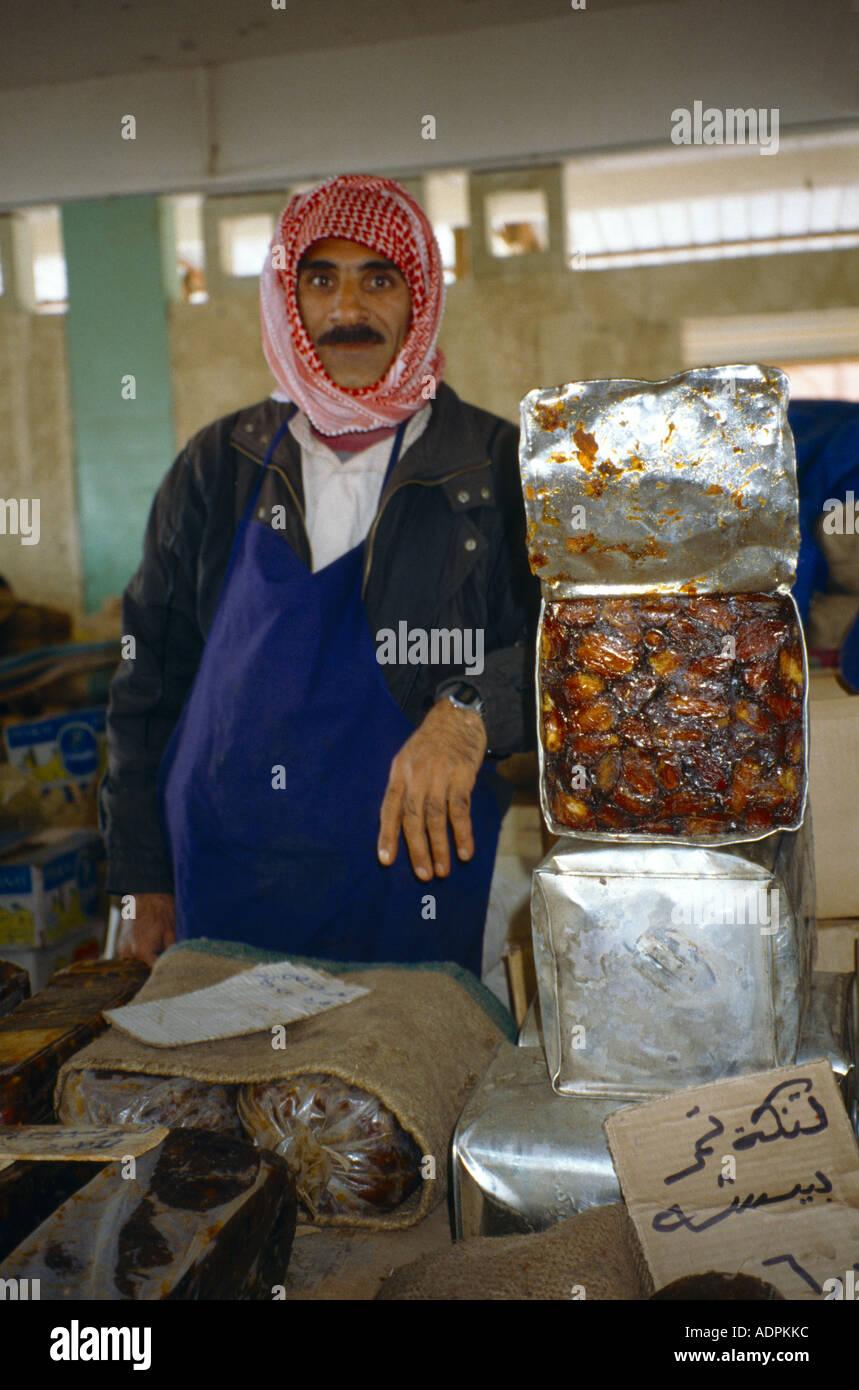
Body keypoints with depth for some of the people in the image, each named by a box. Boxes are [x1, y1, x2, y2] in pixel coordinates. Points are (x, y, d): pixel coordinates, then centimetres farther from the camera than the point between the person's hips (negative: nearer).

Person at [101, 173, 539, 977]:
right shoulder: (219, 466, 7)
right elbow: (149, 677, 10)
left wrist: (471, 713, -26)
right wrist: (144, 887, 7)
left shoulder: (496, 466, 0)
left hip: (419, 890, -2)